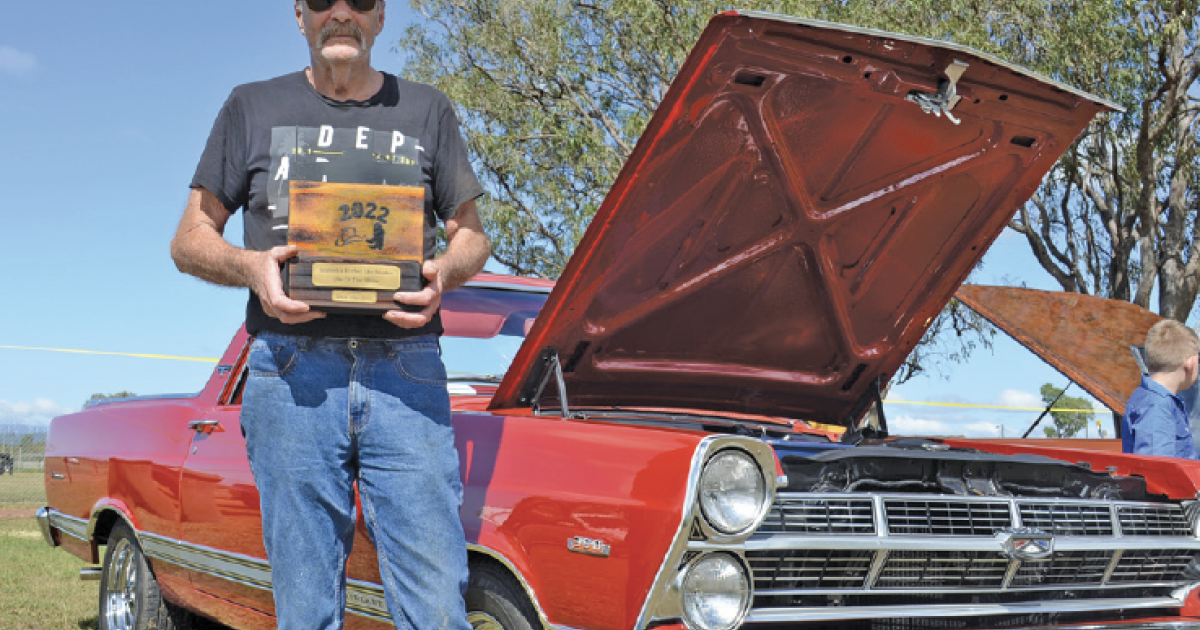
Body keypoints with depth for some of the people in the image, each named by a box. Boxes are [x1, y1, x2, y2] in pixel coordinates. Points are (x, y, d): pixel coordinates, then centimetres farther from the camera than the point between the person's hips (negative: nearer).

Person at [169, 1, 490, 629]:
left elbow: (471, 233, 19)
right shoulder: (253, 107, 15)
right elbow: (188, 240, 14)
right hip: (292, 372, 0)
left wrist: (444, 271, -5)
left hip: (407, 372, 0)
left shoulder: (427, 110, 17)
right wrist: (249, 265, -9)